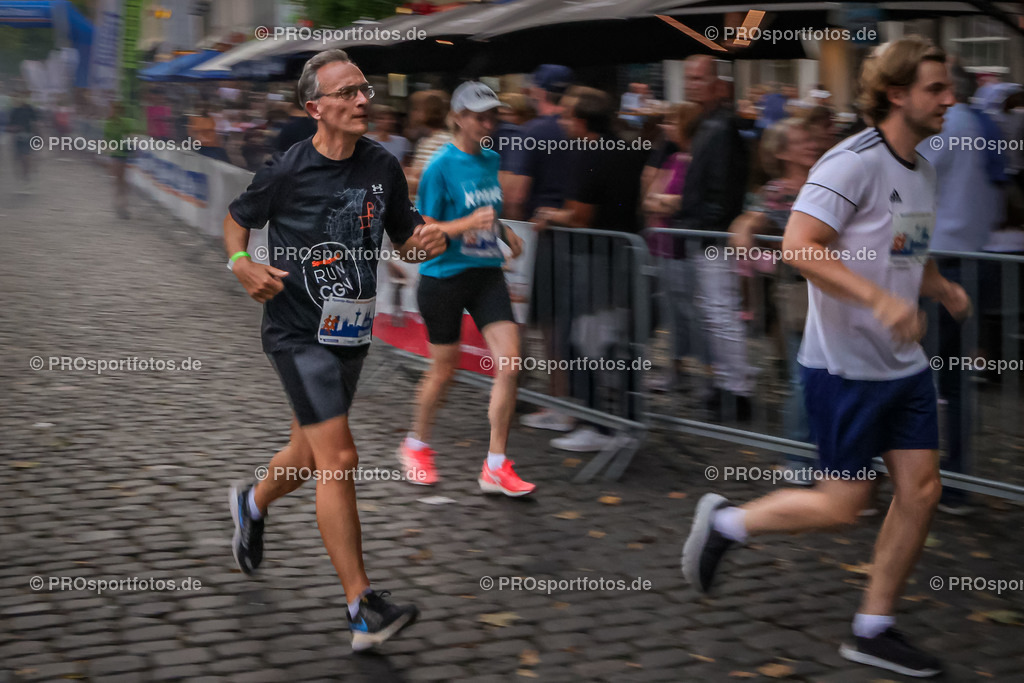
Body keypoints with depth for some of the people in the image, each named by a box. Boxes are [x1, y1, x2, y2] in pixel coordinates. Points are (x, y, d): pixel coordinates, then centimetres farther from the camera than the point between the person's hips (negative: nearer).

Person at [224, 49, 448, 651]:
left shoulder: (383, 167, 2)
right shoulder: (286, 171, -11)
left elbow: (404, 241, 11)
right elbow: (237, 219, 6)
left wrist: (428, 243, -11)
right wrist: (241, 263, -13)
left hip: (352, 332, 6)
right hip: (298, 332, -6)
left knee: (312, 451, 21)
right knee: (339, 456, -15)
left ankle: (252, 504, 54)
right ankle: (363, 607, -13)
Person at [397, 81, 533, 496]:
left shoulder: (491, 160, 8)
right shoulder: (441, 166, -12)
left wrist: (504, 232, 6)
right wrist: (468, 224, -25)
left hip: (487, 274, 5)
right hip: (445, 276, -5)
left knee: (509, 363, -8)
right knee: (444, 368, 8)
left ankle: (496, 467, -1)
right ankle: (417, 446, 35)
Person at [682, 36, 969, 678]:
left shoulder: (923, 170, 12)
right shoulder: (853, 162, -16)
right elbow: (799, 246, -24)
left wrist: (942, 287, 5)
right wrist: (880, 299, -31)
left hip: (905, 361, 8)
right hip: (846, 365, -8)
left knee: (923, 487, 4)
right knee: (843, 505, -2)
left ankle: (874, 630, 17)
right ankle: (725, 521, 21)